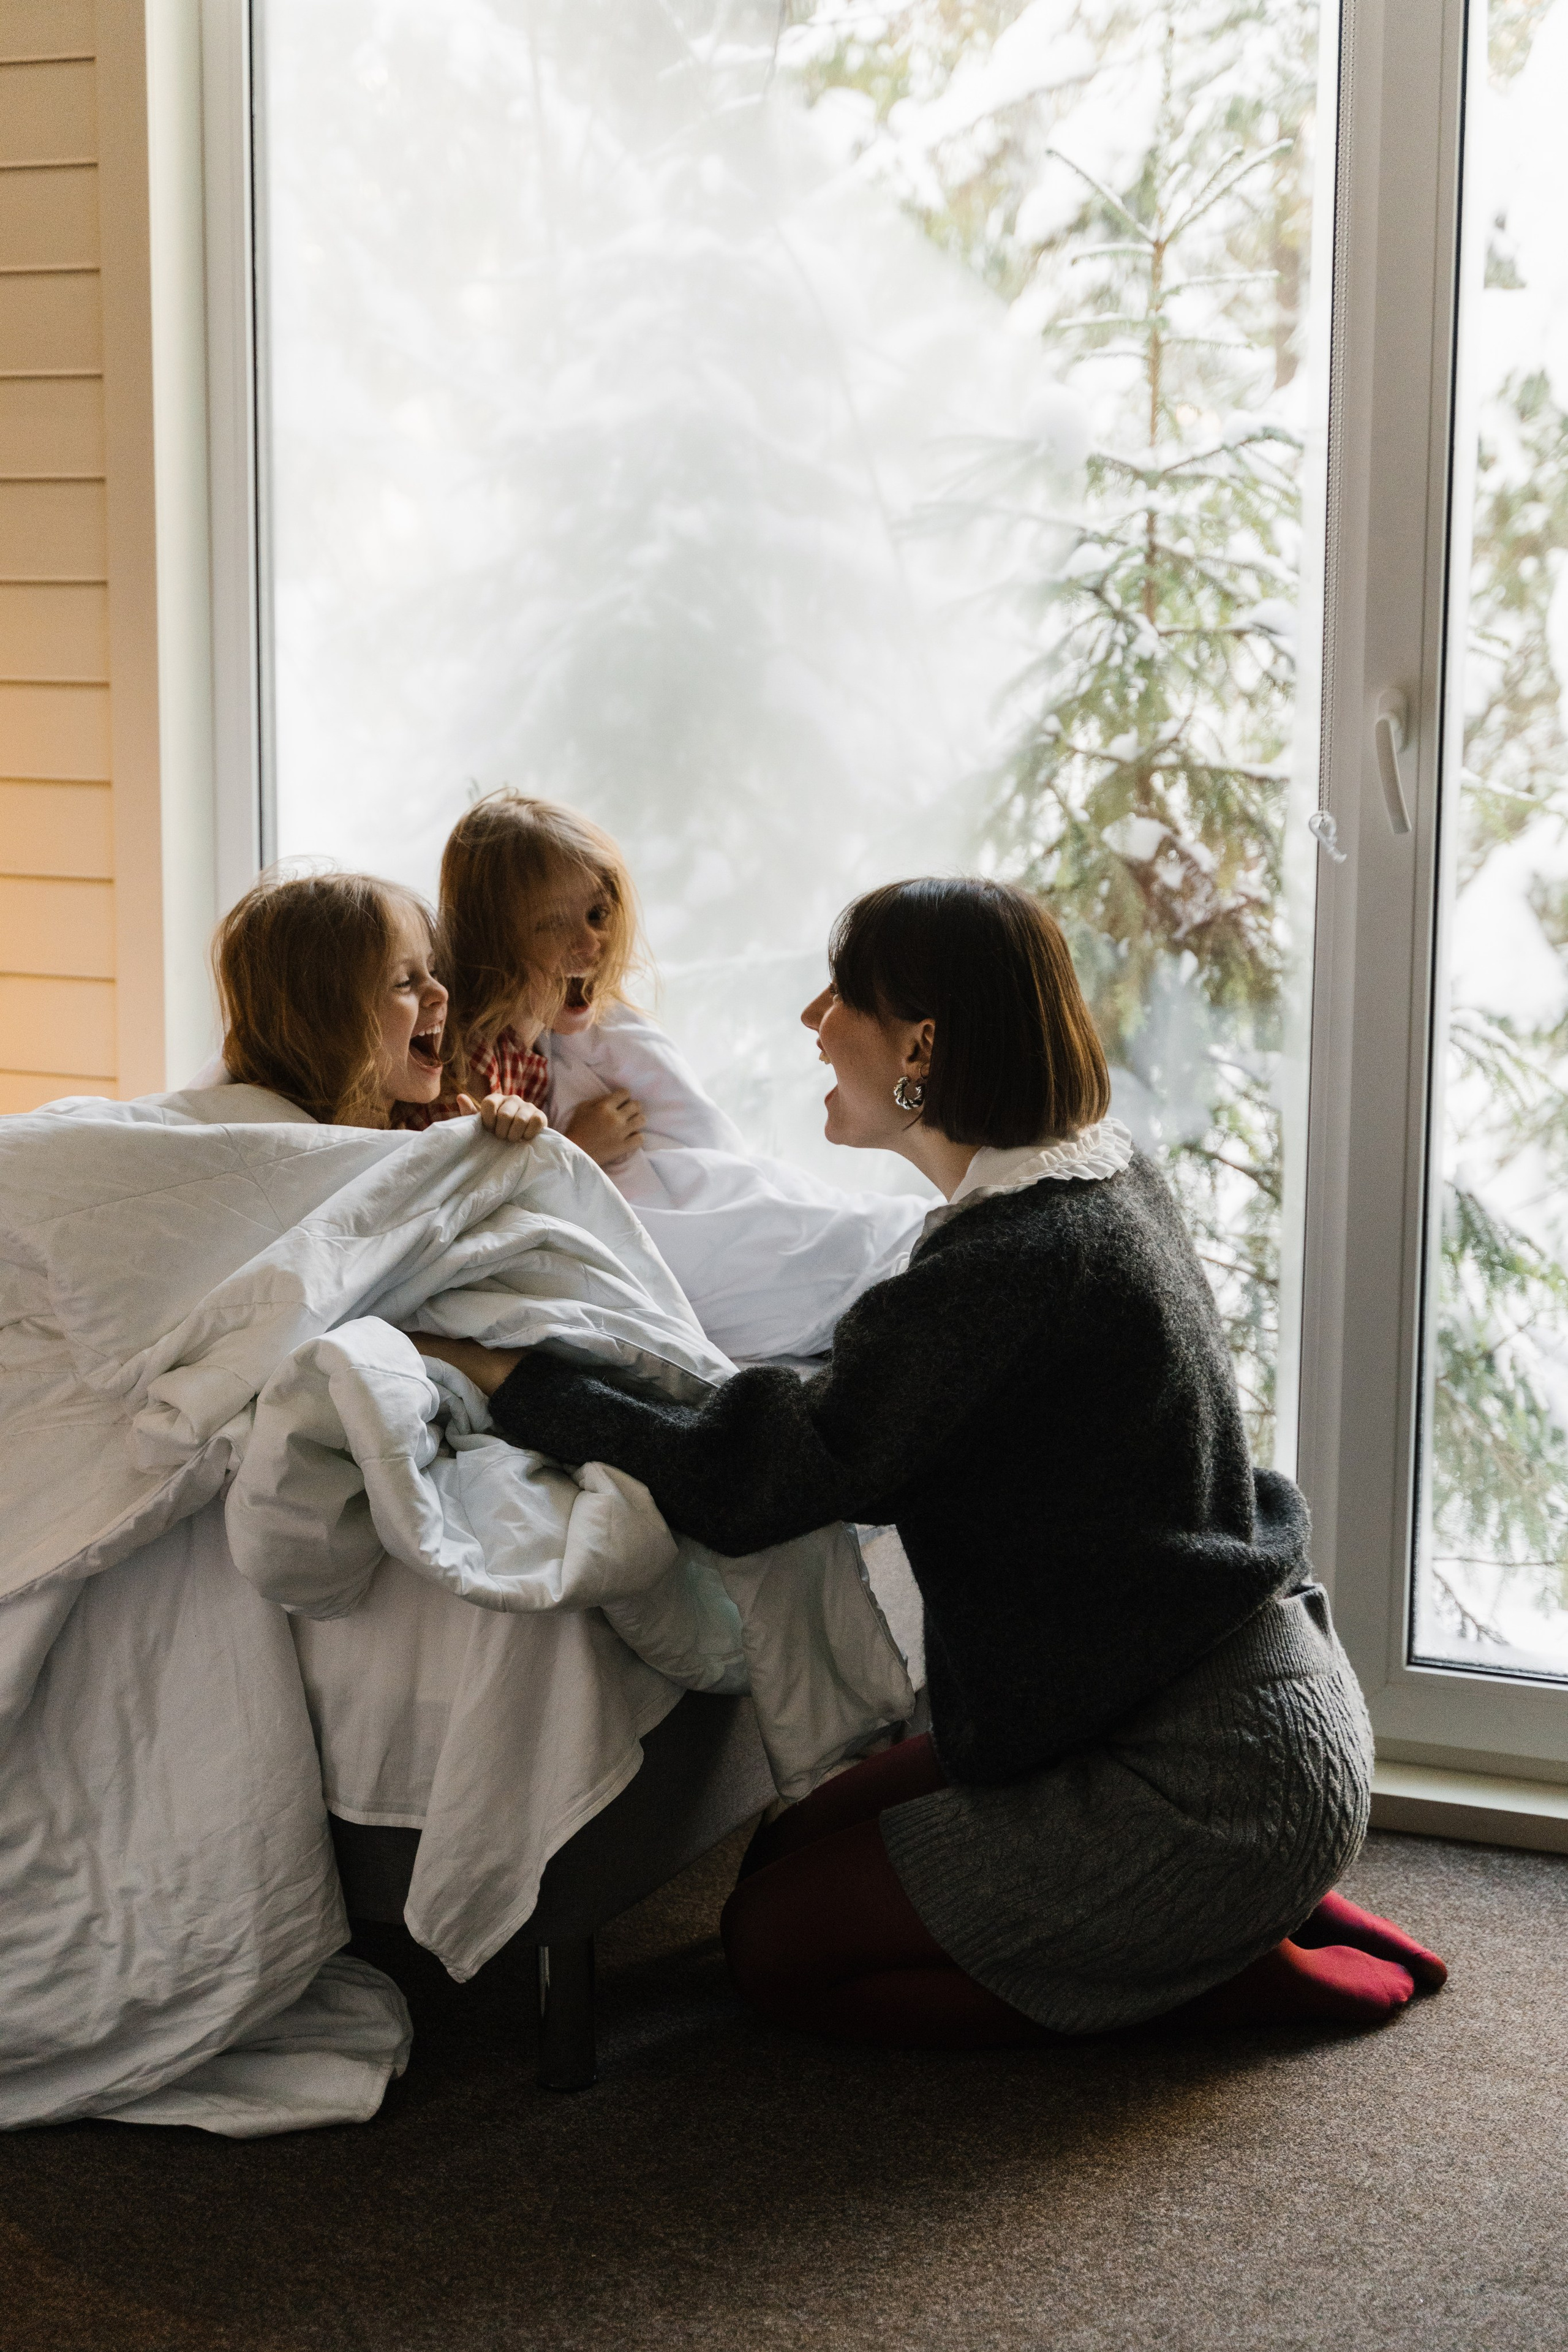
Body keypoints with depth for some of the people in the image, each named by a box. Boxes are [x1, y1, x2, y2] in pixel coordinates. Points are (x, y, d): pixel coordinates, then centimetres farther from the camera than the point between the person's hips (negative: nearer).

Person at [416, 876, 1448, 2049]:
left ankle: (1227, 1961, 3)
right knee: (792, 1847, 17)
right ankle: (1242, 1912, 15)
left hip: (1209, 1789, -9)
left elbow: (746, 1490, -23)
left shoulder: (1014, 1267, -25)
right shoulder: (1112, 1174, 4)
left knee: (779, 1940, 0)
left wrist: (518, 1379, -12)